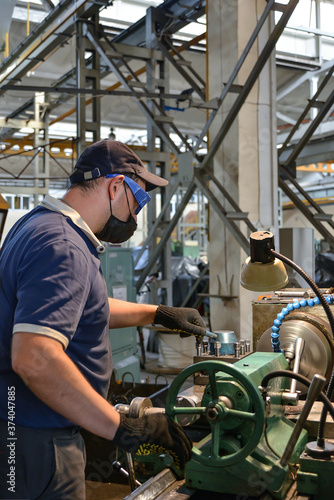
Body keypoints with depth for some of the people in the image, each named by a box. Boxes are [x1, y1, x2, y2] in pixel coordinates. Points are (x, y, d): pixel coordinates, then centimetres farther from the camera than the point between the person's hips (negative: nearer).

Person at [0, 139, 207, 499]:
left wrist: (157, 314, 28)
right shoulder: (63, 247, -24)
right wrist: (125, 430, -30)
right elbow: (34, 358, -36)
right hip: (35, 441, -10)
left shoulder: (41, 225, 12)